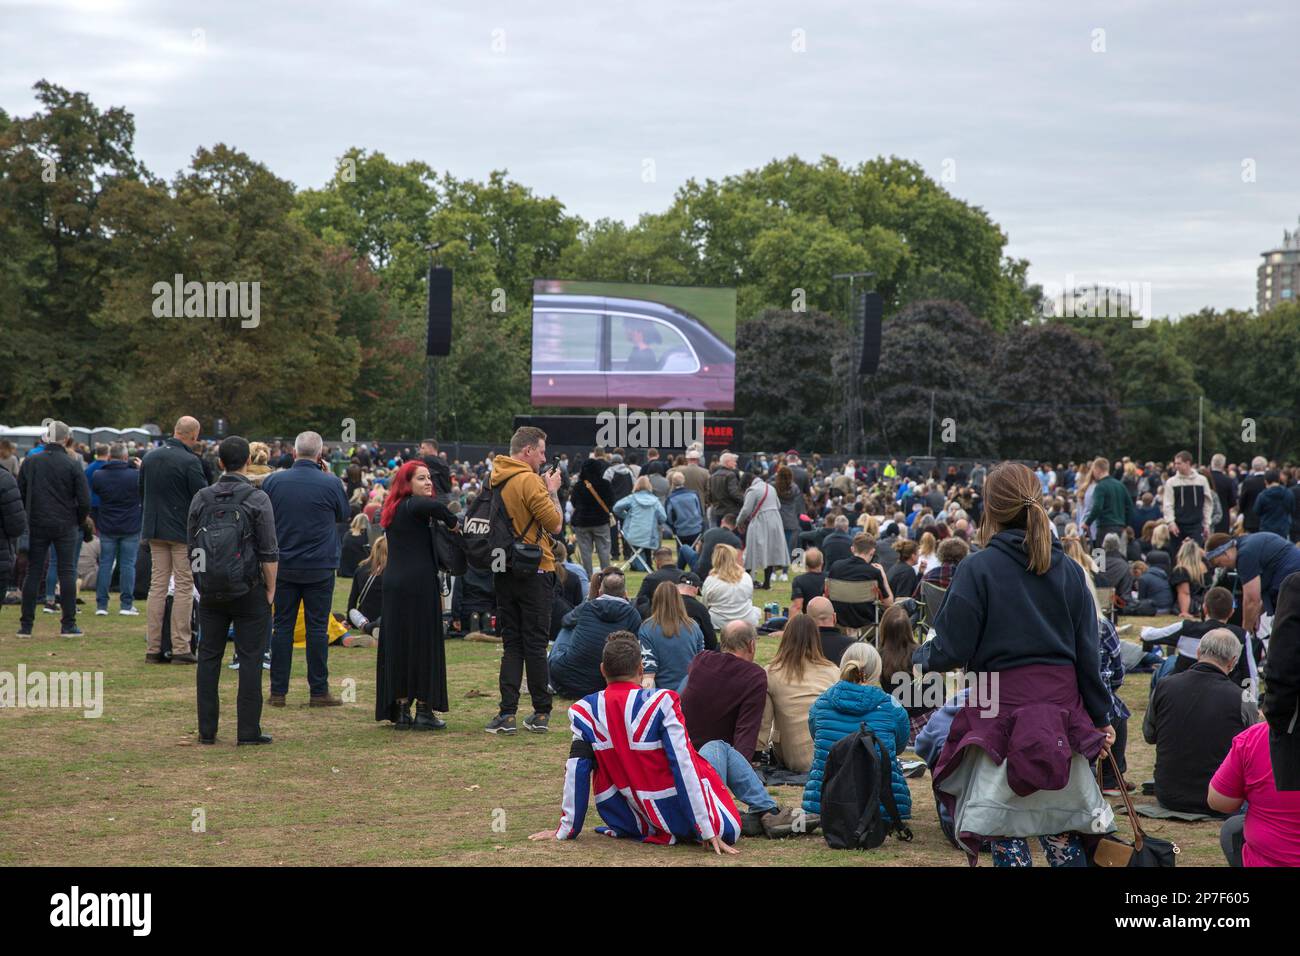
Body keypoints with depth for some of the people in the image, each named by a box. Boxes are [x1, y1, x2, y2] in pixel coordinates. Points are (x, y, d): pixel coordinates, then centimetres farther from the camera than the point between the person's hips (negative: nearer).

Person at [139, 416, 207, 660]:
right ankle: (180, 648, -2)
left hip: (154, 530, 6)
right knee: (184, 587, 0)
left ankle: (154, 648, 9)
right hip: (183, 530, -6)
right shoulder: (190, 461, -15)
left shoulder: (150, 458, 7)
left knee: (157, 585, 9)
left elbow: (141, 493, 17)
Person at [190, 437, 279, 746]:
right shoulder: (257, 499, -9)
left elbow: (192, 547, 8)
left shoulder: (201, 498, 3)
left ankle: (207, 730, 10)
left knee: (208, 657, 9)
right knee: (250, 659, 0)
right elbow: (270, 552, -9)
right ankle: (248, 731, -1)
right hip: (249, 590, -4)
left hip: (210, 591, 4)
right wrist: (270, 590, 1)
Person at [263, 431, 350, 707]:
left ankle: (278, 691, 8)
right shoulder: (331, 484, -9)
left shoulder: (272, 482, -2)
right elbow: (343, 515, 9)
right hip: (320, 568, -2)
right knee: (317, 627, 3)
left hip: (283, 567, 2)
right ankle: (319, 691, 6)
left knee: (282, 626, 7)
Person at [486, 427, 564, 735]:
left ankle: (507, 713, 1)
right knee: (535, 643, 2)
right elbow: (555, 525, -14)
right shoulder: (529, 481, -16)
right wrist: (553, 491, -1)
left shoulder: (493, 480, 7)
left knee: (511, 643, 9)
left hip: (503, 572, 6)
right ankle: (541, 713, 8)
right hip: (534, 571, -6)